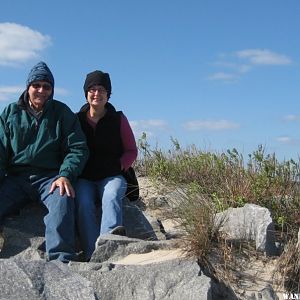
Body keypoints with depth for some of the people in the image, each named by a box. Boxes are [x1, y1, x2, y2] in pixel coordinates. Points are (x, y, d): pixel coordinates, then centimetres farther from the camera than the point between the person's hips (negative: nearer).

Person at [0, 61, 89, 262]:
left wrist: (65, 175, -15)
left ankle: (61, 260, -44)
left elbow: (78, 149, 3)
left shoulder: (63, 114, 11)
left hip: (50, 176, -2)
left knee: (63, 198, -35)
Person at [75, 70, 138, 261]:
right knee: (83, 203, -31)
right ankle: (93, 254, -42)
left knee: (111, 196, -35)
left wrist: (119, 166, -7)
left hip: (112, 176, 0)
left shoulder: (118, 119, 8)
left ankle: (111, 235, -60)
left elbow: (132, 150, 11)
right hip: (84, 178, 1)